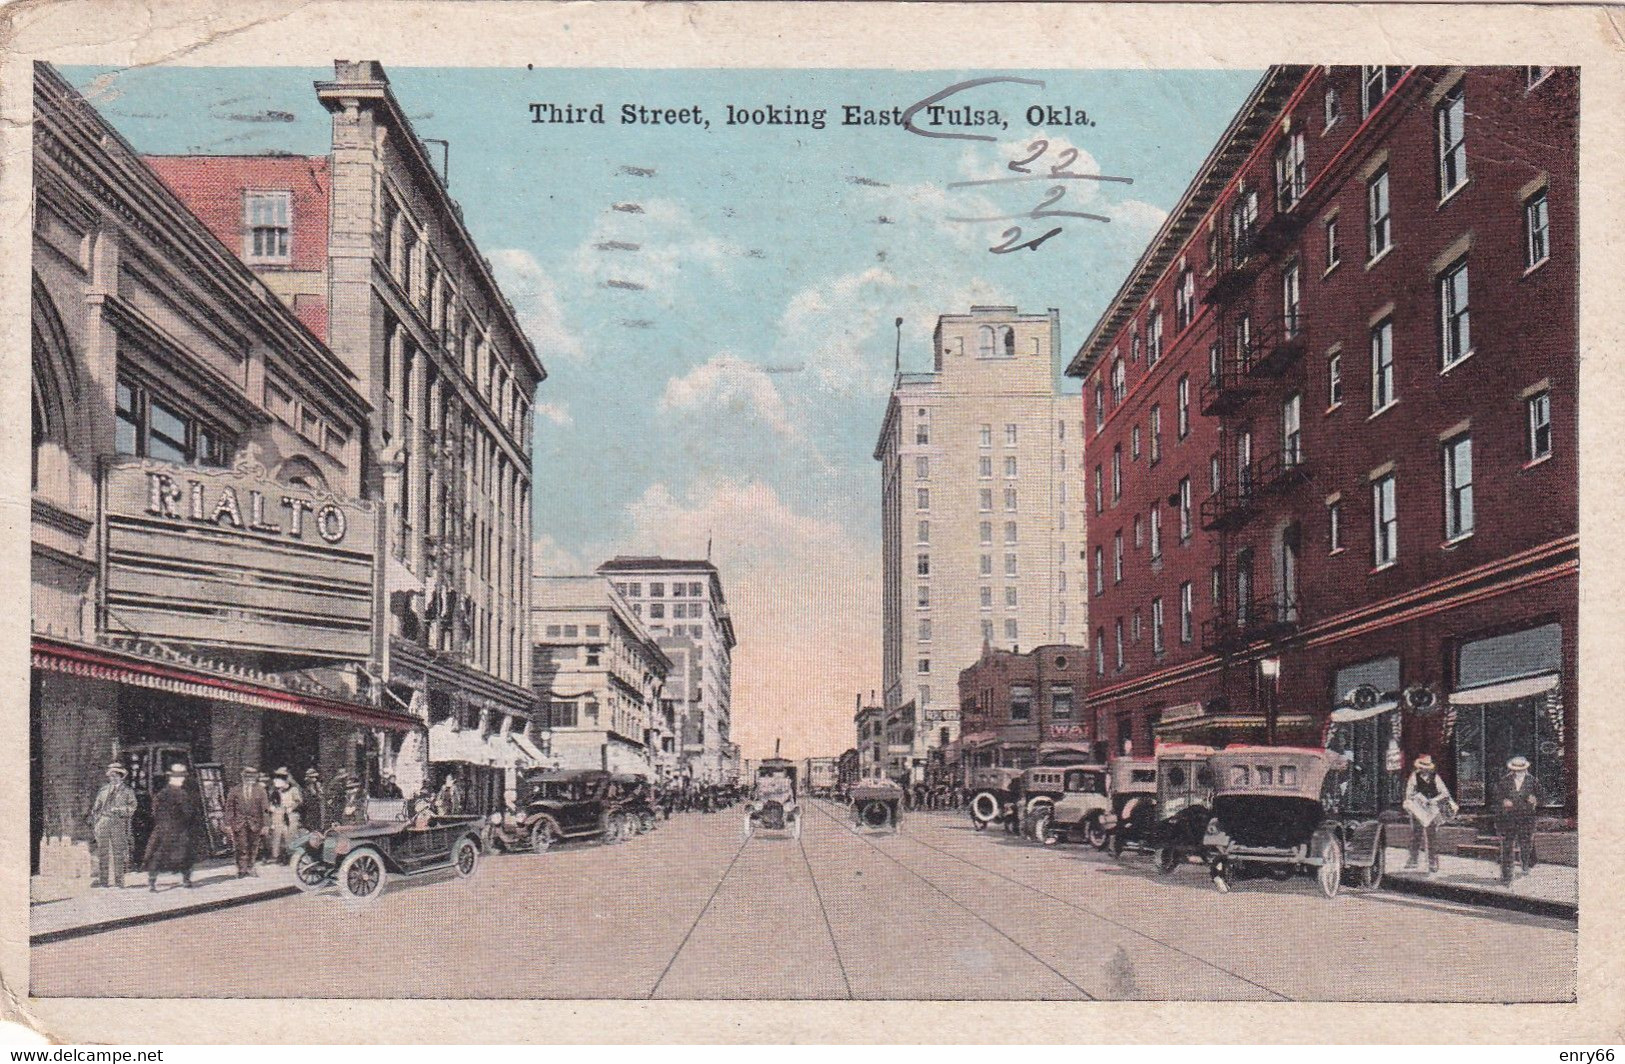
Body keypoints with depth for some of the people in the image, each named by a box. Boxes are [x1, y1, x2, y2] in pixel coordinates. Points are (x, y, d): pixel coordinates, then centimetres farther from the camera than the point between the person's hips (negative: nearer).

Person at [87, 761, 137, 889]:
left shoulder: (127, 791, 8)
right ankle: (102, 880, 3)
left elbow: (131, 809, 2)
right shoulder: (104, 790, 17)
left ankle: (119, 881, -4)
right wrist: (93, 824, 10)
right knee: (102, 852, 0)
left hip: (118, 824, -3)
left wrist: (118, 810, -12)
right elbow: (96, 807, 17)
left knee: (118, 852, -5)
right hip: (102, 823, 3)